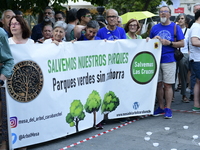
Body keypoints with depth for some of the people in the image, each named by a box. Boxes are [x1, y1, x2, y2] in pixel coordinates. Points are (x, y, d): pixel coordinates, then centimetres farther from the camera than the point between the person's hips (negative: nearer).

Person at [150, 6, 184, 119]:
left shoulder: (175, 27, 3)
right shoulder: (155, 28, 13)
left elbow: (182, 43, 0)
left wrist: (169, 43, -13)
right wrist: (153, 39, -3)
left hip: (169, 60, -3)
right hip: (156, 60, 4)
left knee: (167, 85, -3)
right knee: (158, 84, 7)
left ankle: (168, 109, 4)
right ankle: (161, 107, 17)